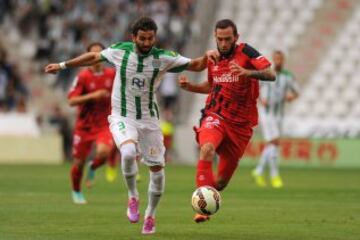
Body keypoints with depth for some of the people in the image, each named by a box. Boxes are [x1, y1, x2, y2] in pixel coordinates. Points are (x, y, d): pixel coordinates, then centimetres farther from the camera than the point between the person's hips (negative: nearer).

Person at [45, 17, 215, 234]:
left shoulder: (164, 58, -10)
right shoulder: (120, 51, -9)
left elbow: (195, 65, -6)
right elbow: (94, 57, 8)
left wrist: (206, 57, -29)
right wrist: (63, 65, 14)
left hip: (149, 119, 2)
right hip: (122, 117, -2)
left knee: (157, 168, 2)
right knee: (128, 152, -31)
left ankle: (150, 215, 25)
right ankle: (133, 197, -7)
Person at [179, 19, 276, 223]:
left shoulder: (245, 52, -9)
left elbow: (271, 74, -22)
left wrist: (247, 72, -41)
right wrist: (189, 86, 5)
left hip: (240, 123, -1)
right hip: (215, 116, 1)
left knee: (222, 181, 6)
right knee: (207, 149, -33)